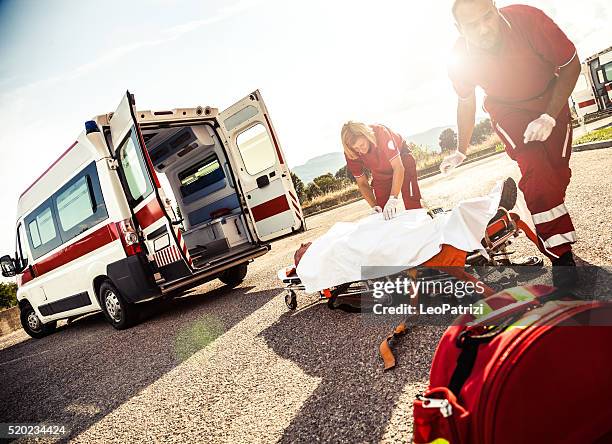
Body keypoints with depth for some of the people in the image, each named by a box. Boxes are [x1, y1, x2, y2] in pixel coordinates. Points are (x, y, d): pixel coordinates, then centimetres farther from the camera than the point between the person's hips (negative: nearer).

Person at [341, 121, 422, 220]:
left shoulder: (381, 133, -37)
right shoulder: (351, 154, -25)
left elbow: (398, 167, -41)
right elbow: (362, 183, -12)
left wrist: (393, 199, -50)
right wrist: (374, 206, -25)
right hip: (381, 173, 3)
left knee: (412, 204, -17)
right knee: (383, 212, -6)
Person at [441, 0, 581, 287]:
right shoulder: (460, 58, -24)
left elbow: (571, 65, -19)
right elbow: (466, 103, -4)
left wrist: (549, 117, -28)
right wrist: (461, 152, 4)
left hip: (551, 101, 1)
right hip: (508, 112, -1)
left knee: (558, 173, 1)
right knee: (535, 170, -21)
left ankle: (550, 225, 28)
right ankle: (560, 253, -15)